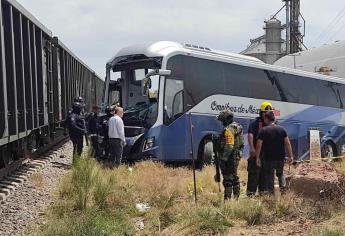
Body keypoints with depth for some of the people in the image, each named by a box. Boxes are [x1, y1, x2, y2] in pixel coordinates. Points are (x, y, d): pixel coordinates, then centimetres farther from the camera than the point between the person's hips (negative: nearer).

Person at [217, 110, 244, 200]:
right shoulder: (238, 127, 12)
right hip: (237, 155, 10)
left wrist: (223, 159, -23)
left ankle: (227, 198, -3)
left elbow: (229, 146, -25)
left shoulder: (228, 129, -19)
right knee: (234, 177, 19)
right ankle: (236, 196, 26)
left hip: (230, 156, -10)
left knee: (228, 179, -5)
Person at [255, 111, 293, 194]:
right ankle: (283, 187, 8)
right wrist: (290, 156, 3)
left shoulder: (263, 130, -7)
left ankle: (271, 192, 10)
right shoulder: (281, 129, 2)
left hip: (268, 158, -3)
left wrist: (257, 157, -1)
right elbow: (287, 143, -1)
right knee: (280, 174, 23)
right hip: (281, 157, 3)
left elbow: (259, 145, -8)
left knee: (269, 176, 8)